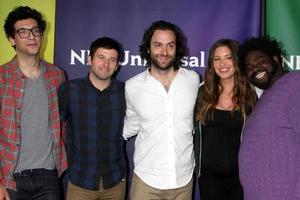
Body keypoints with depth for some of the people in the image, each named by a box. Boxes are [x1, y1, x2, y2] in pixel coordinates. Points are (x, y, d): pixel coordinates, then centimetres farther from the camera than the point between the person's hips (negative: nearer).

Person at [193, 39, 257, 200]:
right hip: (208, 175, 2)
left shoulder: (251, 95, -6)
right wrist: (197, 166, 6)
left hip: (241, 175, -2)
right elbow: (197, 131, 8)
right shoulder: (204, 92, 1)